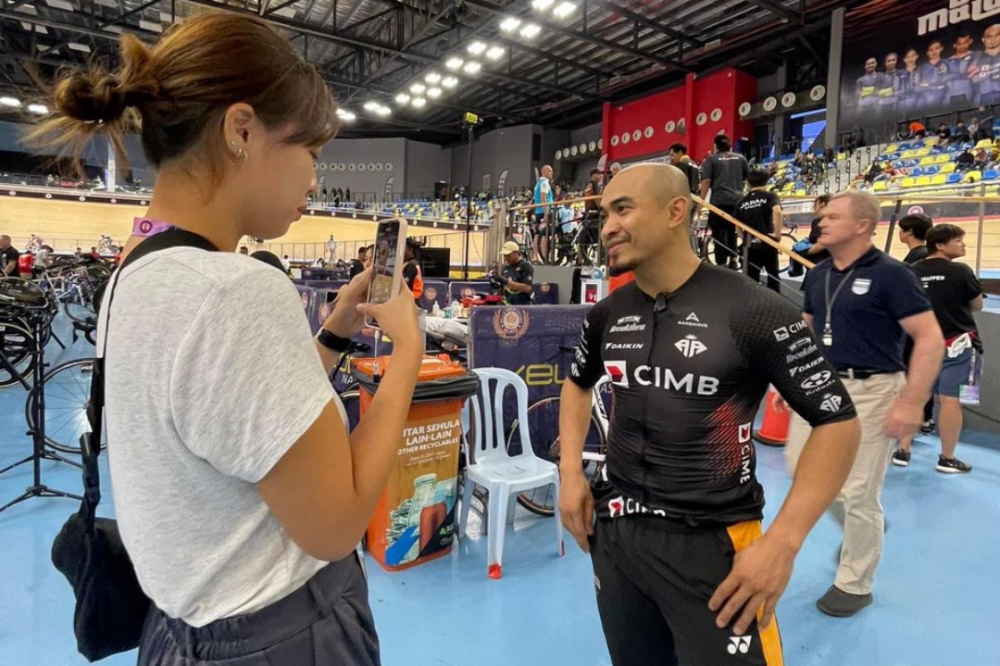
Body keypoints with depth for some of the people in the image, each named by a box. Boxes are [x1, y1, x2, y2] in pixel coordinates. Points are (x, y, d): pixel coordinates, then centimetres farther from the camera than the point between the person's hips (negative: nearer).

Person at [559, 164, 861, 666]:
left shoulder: (753, 312, -16)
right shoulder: (607, 314, 0)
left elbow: (838, 422, -9)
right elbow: (578, 383, 18)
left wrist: (783, 541, -16)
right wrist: (571, 471, 6)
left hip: (712, 543, -5)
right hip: (615, 529, 5)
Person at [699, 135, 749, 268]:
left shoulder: (711, 159, 4)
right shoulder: (740, 158, 16)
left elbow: (706, 182, -6)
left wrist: (701, 201, -4)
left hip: (719, 201, -4)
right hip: (737, 200, 4)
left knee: (719, 233, -1)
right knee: (732, 230, 20)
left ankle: (721, 264, -4)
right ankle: (733, 259, 17)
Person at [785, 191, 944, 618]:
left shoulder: (891, 274, -13)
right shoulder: (817, 275, 7)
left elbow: (930, 339, -15)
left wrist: (911, 403, -21)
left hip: (871, 391, -7)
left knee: (858, 493, 3)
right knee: (799, 466, 13)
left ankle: (854, 584, 26)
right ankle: (863, 528, 41)